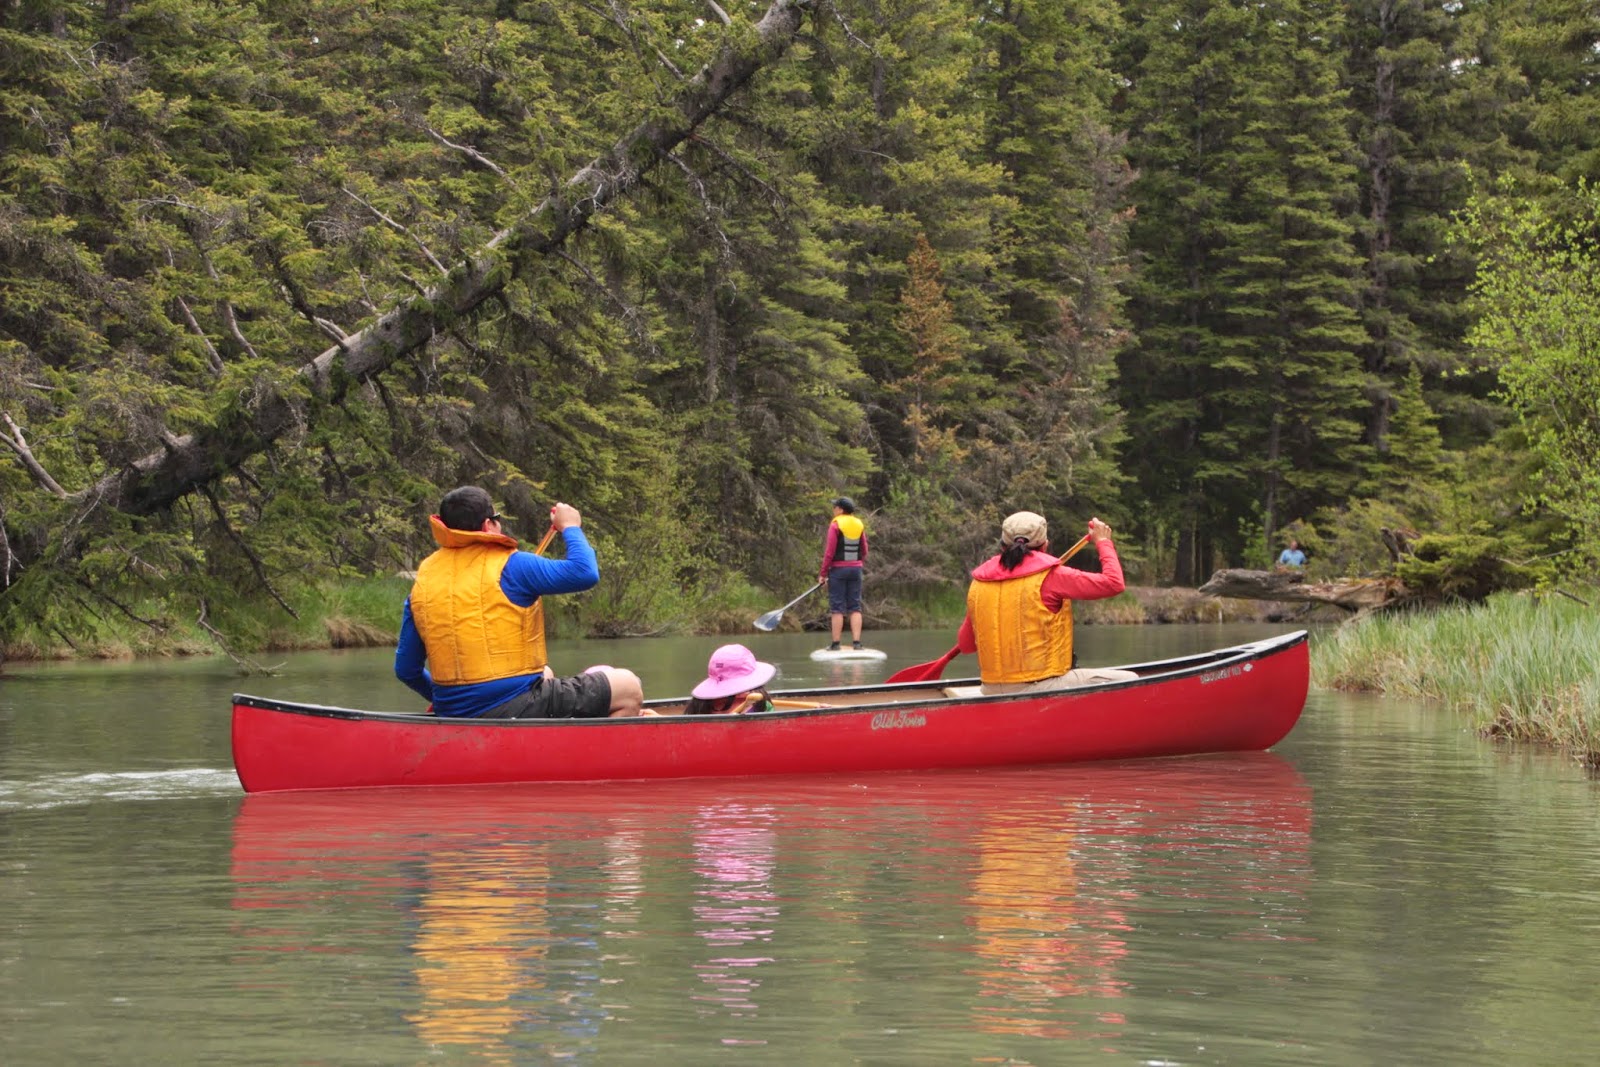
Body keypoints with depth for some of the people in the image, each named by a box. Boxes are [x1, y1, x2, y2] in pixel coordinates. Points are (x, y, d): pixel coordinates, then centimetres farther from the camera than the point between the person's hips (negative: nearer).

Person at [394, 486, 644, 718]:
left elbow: (406, 670, 9)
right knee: (629, 689, 6)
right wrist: (570, 527, 4)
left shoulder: (422, 582, 6)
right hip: (514, 711, -8)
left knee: (544, 675, 38)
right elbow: (585, 572, -16)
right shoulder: (508, 566, -12)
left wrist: (442, 698, 29)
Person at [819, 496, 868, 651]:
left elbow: (829, 552, -13)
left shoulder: (835, 525, -11)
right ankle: (856, 642, 2)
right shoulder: (859, 525, 7)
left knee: (837, 608, -1)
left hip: (838, 569, -5)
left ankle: (836, 644, -1)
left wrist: (823, 573, -7)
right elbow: (864, 551, 9)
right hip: (856, 569, 5)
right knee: (855, 607, 7)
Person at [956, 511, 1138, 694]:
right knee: (1129, 680, 3)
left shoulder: (978, 584, 7)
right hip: (1041, 687, -6)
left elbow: (964, 644, 12)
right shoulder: (1050, 577, -8)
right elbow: (1114, 583, -5)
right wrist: (1103, 542, 12)